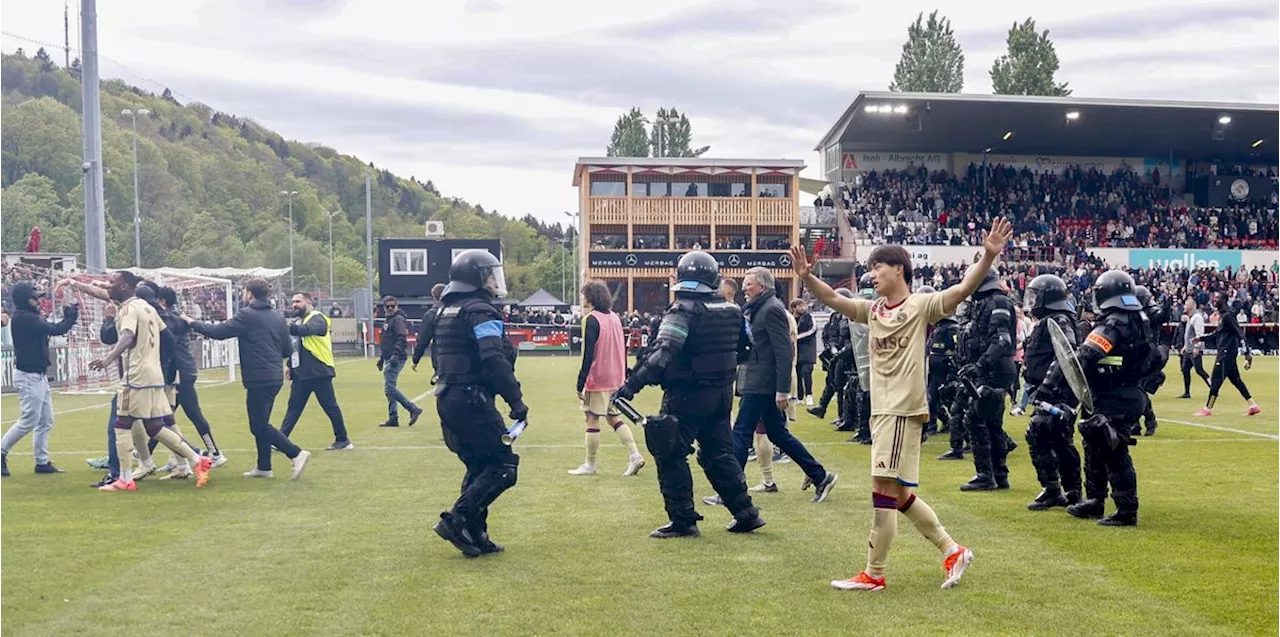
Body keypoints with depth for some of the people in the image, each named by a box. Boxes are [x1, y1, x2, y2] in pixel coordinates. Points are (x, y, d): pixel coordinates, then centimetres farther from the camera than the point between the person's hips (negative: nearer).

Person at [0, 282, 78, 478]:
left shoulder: (31, 318, 14)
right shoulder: (22, 318, -17)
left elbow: (53, 329, 12)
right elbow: (55, 330, -22)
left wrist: (68, 316, -1)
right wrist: (71, 317, -8)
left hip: (39, 376, 10)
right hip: (28, 377, -10)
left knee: (46, 421, 11)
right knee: (29, 421, -6)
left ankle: (42, 462, 16)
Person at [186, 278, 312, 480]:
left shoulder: (247, 315, -10)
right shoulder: (277, 317, 11)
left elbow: (218, 332, -11)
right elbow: (288, 351, 12)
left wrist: (193, 323, 3)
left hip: (258, 379, -8)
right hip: (275, 378, 8)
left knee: (259, 425, -4)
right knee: (260, 423, 17)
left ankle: (296, 454, -15)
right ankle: (264, 467, 20)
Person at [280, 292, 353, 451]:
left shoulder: (317, 318, -10)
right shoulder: (298, 321, 16)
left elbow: (306, 330, -32)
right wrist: (290, 366, 17)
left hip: (319, 372, -8)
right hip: (301, 373, 8)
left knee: (330, 406, 0)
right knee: (294, 407, 7)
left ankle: (343, 441, 9)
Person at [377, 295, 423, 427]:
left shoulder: (398, 319, -9)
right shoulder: (388, 320, 21)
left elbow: (402, 339, -22)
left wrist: (395, 355, -30)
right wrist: (382, 358, 27)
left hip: (396, 359, -10)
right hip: (389, 359, 10)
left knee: (390, 387, -15)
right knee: (389, 388, 10)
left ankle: (413, 409, -13)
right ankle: (393, 419, 14)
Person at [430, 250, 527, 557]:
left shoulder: (448, 312, 18)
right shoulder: (481, 311, -12)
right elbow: (495, 362, -22)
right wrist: (517, 402, -19)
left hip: (447, 400, 10)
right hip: (472, 401, -10)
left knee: (479, 468, 16)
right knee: (503, 466, -4)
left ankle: (475, 536, 15)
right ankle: (456, 520, -9)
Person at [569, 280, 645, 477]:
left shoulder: (592, 320, -13)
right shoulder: (615, 318, 10)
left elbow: (588, 355, -18)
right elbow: (622, 349, 15)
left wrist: (580, 383, -16)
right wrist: (624, 376, 21)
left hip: (597, 379, -8)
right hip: (616, 379, 8)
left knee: (592, 419, 2)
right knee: (613, 418, 16)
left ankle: (589, 465, 8)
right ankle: (634, 455, 6)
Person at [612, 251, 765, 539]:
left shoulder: (682, 311, -15)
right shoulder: (731, 311, 5)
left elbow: (662, 355, -26)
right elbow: (746, 346, 18)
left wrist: (631, 385, -27)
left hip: (686, 396, -7)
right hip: (722, 394, 7)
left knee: (671, 456, 3)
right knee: (719, 455, 18)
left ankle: (683, 521, 2)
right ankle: (746, 513, 19)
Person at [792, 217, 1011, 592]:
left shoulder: (921, 306, -6)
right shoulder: (872, 310, 14)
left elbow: (965, 288, -17)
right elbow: (832, 299, 11)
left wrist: (989, 256, -32)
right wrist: (806, 277, -6)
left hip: (903, 409, -8)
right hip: (882, 409, 8)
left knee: (884, 487, -6)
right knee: (898, 494, 13)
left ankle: (873, 575, 2)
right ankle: (952, 551, 24)